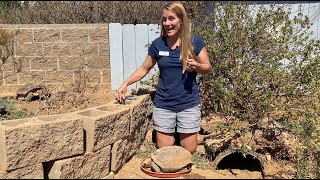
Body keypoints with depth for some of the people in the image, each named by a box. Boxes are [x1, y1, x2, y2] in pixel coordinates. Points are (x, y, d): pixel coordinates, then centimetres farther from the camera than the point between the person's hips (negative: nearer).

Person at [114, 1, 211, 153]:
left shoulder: (195, 42, -5)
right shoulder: (157, 44, 0)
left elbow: (207, 67, 3)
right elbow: (144, 68, 10)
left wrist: (196, 66, -19)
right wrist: (125, 83, 0)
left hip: (188, 104, -1)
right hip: (163, 104, 1)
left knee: (189, 150, 5)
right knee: (163, 150, 5)